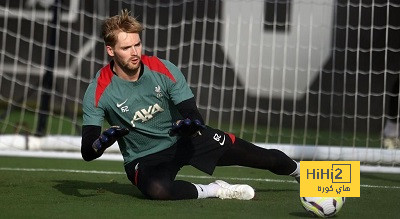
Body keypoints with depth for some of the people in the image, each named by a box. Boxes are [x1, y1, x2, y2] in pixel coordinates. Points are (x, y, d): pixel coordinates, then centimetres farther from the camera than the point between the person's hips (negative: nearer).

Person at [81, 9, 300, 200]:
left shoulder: (164, 70, -15)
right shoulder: (99, 92, -19)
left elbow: (192, 113, -13)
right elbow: (87, 151, -22)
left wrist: (192, 124, -39)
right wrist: (102, 141, -46)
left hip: (183, 138, 3)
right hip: (144, 159, -2)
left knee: (268, 158, 1)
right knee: (157, 189, -42)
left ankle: (299, 171, 35)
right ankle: (216, 190, -18)